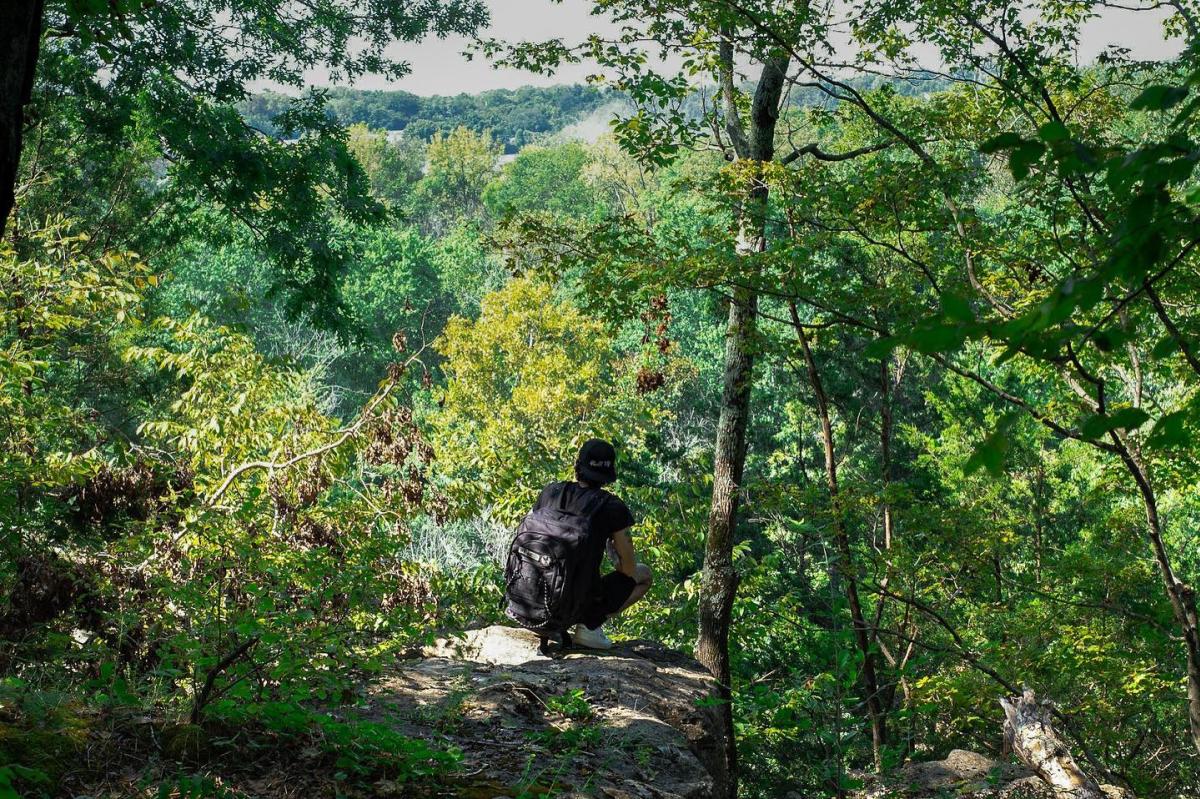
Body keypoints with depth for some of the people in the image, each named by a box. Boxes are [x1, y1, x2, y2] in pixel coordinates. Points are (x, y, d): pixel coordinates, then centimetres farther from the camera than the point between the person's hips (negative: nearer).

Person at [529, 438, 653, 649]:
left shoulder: (551, 491, -1)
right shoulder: (613, 507, -11)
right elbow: (629, 570, -7)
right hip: (585, 602, -5)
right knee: (645, 574, 17)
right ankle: (589, 624, -2)